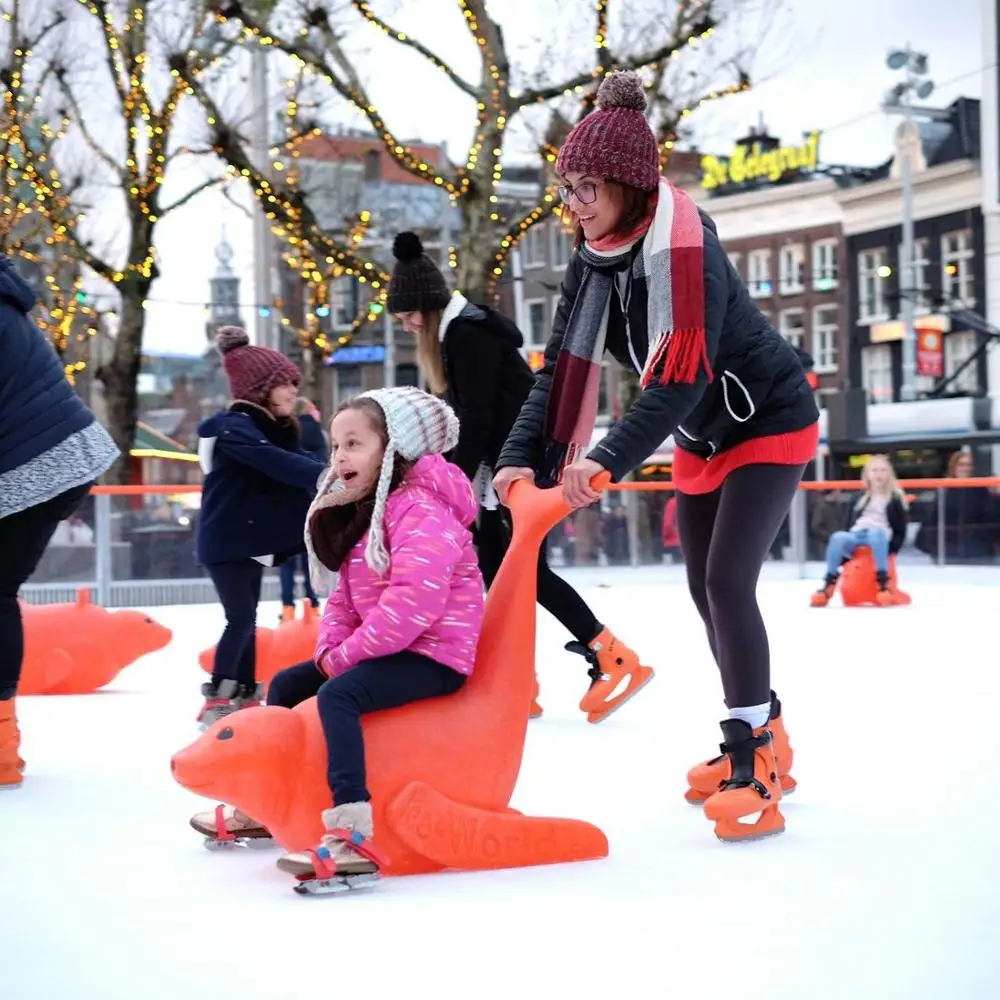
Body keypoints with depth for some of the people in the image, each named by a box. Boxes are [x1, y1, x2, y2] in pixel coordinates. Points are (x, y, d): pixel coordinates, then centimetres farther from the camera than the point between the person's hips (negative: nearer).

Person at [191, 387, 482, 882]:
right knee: (285, 684, 17)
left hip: (433, 655, -11)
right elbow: (346, 597, 16)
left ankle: (352, 835, -43)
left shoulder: (422, 512, -19)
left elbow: (414, 603, -30)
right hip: (387, 650, 11)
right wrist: (331, 648, -4)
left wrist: (346, 654, -22)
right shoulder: (362, 514, 15)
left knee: (337, 694, -33)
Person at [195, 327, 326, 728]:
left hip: (250, 539, 9)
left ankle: (245, 696, 19)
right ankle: (217, 700, -8)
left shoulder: (271, 428, 12)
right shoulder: (234, 428, -20)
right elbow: (278, 464, -34)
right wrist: (329, 477, -44)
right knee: (241, 618, -12)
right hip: (225, 541, -9)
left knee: (246, 618, 13)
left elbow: (292, 462, 1)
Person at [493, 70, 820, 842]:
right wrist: (525, 457, -23)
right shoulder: (594, 256, -8)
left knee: (728, 582, -17)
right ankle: (762, 737, 27)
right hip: (702, 437, 8)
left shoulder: (684, 247, -30)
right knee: (706, 591, 11)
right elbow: (566, 366, -10)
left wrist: (609, 460, -45)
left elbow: (681, 378, -36)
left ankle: (755, 766, -9)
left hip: (769, 422, -8)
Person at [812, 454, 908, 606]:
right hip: (856, 538, 3)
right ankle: (829, 584, -35)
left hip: (880, 538, -3)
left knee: (875, 533, -41)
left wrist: (891, 550, -12)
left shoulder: (894, 500, 12)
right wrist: (843, 553, 7)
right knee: (837, 537, -32)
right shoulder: (859, 499, 22)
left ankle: (883, 583, -46)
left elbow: (900, 531, 7)